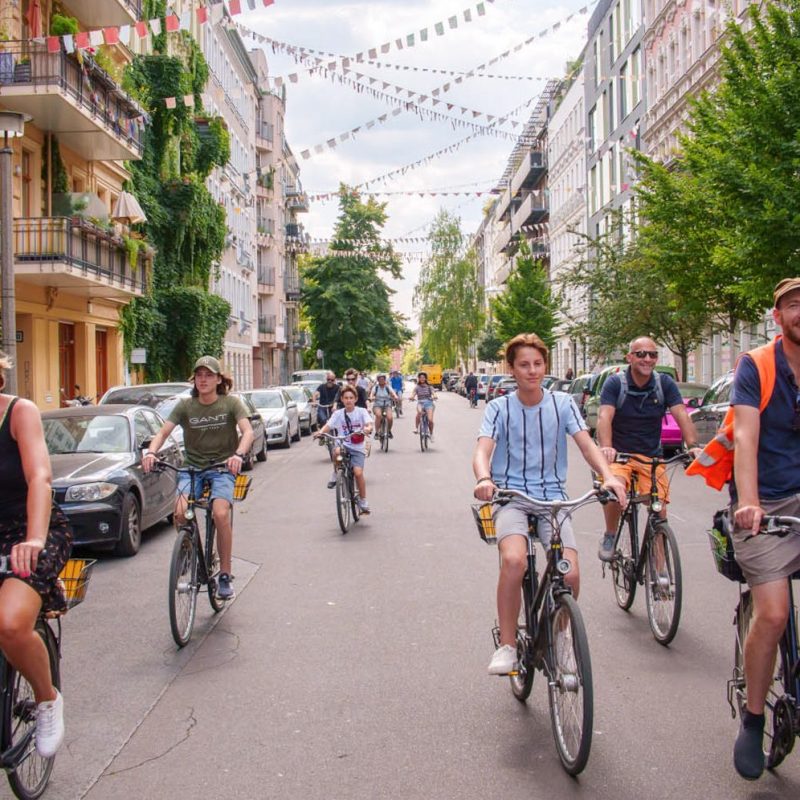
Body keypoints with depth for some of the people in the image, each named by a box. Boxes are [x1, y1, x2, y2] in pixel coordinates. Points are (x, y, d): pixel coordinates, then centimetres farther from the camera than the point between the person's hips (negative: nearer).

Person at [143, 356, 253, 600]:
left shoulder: (231, 403, -4)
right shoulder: (185, 405, 1)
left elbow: (247, 431, -17)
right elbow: (163, 432, -7)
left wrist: (238, 455, -37)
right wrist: (150, 452, -28)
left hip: (222, 467, -2)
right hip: (192, 467, 2)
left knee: (221, 514, -26)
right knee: (180, 512, -24)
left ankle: (225, 575, -12)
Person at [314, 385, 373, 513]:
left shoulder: (361, 411, 0)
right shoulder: (338, 414, 4)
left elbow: (369, 424, -13)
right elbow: (328, 425, -5)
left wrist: (367, 429, -37)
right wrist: (320, 432, -26)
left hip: (357, 448, -1)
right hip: (343, 444, 1)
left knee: (358, 472, -19)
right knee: (337, 451, -35)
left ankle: (363, 501, 0)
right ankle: (336, 474, -6)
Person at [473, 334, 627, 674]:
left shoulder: (562, 403, 4)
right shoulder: (499, 408, 0)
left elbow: (586, 444, -6)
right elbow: (483, 450, -13)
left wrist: (608, 476, -26)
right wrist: (484, 479, -37)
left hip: (552, 496, 2)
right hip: (511, 496, -1)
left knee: (570, 573, -17)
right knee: (514, 560, -31)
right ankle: (507, 646, -13)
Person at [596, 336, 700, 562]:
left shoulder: (665, 383, -1)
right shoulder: (615, 383, -8)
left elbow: (682, 415, -12)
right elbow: (604, 416, -22)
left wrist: (693, 445, -31)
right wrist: (606, 447, -41)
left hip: (651, 458, 2)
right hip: (619, 455, -2)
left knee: (660, 511, -11)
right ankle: (609, 536, -2)